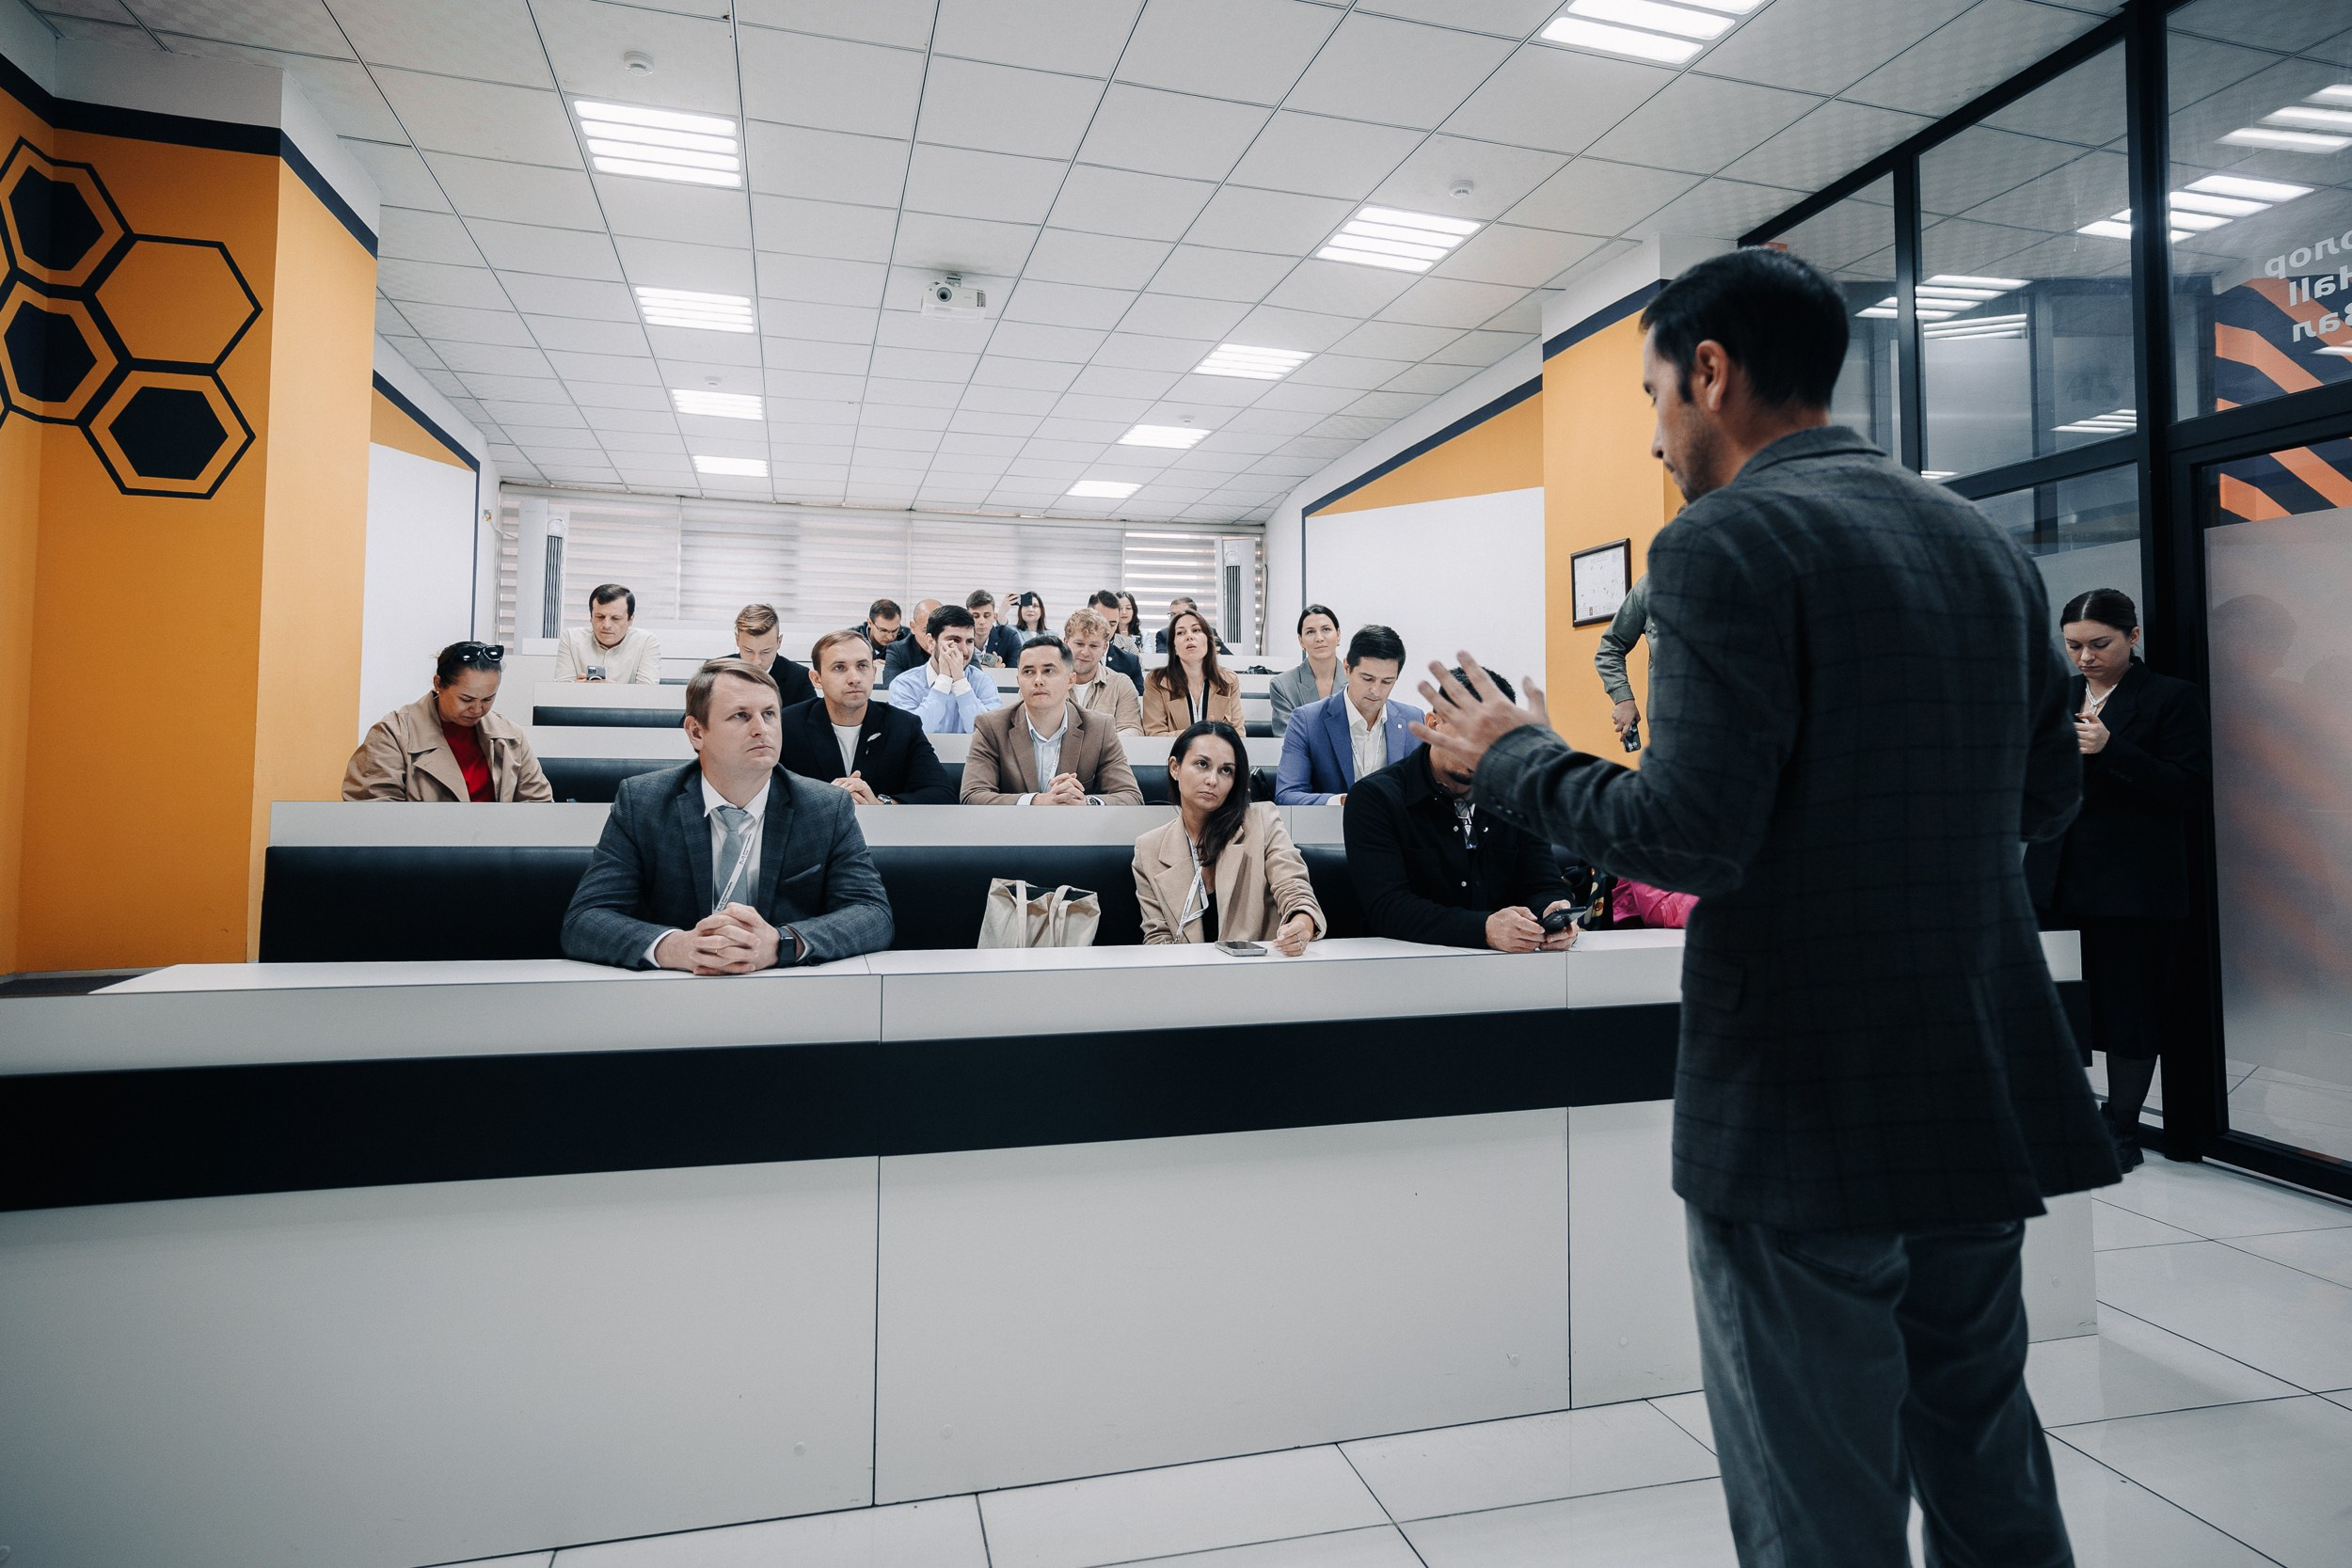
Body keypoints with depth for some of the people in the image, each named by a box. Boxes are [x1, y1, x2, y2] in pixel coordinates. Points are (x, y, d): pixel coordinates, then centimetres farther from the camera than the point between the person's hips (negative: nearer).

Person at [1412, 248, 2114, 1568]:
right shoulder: (1987, 543, 10)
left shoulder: (1729, 542, -14)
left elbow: (1695, 839, -22)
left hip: (1806, 1116, -8)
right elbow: (2047, 794, 15)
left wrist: (1514, 759, -7)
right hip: (1990, 1099, 8)